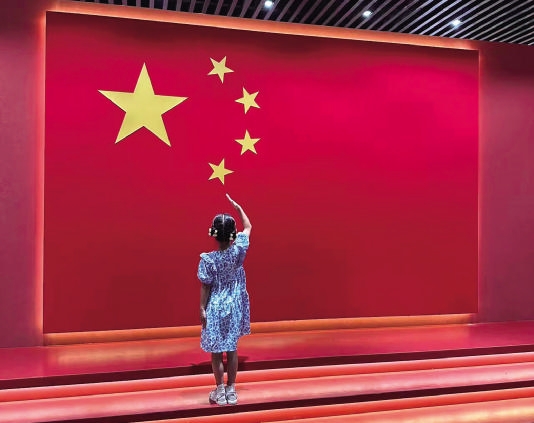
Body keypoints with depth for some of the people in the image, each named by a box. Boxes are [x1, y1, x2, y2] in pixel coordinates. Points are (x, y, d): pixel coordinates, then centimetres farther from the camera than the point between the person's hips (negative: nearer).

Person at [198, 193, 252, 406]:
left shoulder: (207, 259, -19)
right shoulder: (239, 249, -12)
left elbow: (205, 287, -12)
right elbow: (248, 226, 5)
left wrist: (202, 309, 0)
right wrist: (237, 206, 10)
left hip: (215, 309, -3)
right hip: (234, 307, 3)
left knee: (216, 352, 10)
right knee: (232, 349, 15)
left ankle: (220, 392, 21)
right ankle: (231, 390, 24)